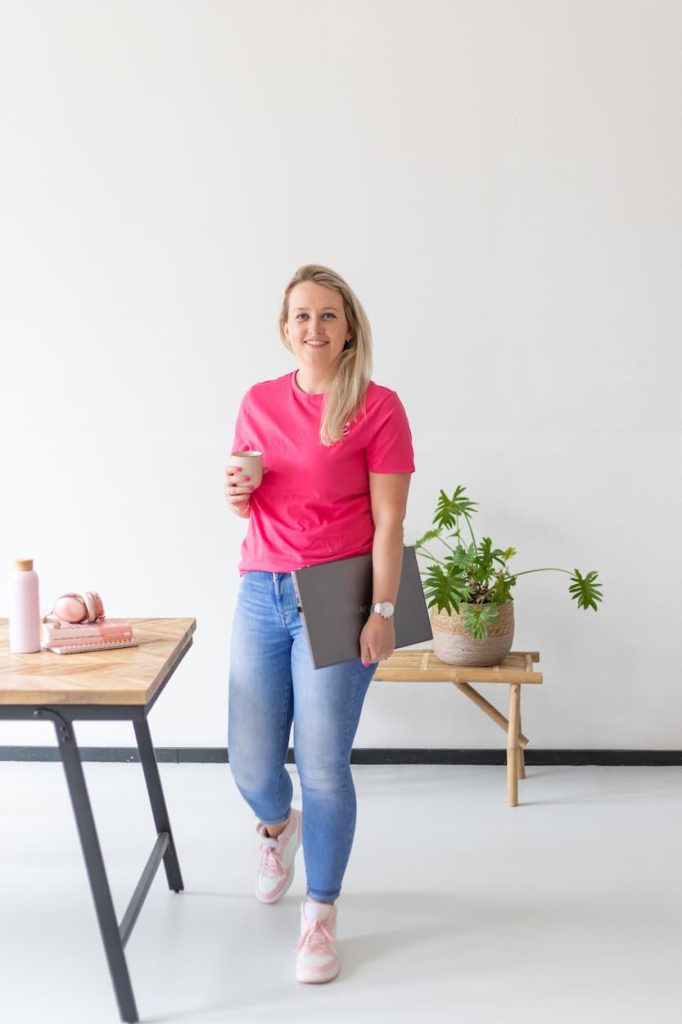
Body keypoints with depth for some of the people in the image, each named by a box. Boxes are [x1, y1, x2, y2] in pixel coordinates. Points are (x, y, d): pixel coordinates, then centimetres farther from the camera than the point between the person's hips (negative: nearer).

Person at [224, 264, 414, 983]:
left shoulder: (377, 407, -5)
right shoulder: (259, 403, 8)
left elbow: (388, 520, -6)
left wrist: (382, 611, -11)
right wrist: (237, 497, -4)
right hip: (262, 593, 4)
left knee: (323, 766, -2)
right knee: (251, 763, 6)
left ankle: (321, 914, 18)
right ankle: (279, 824, 43)